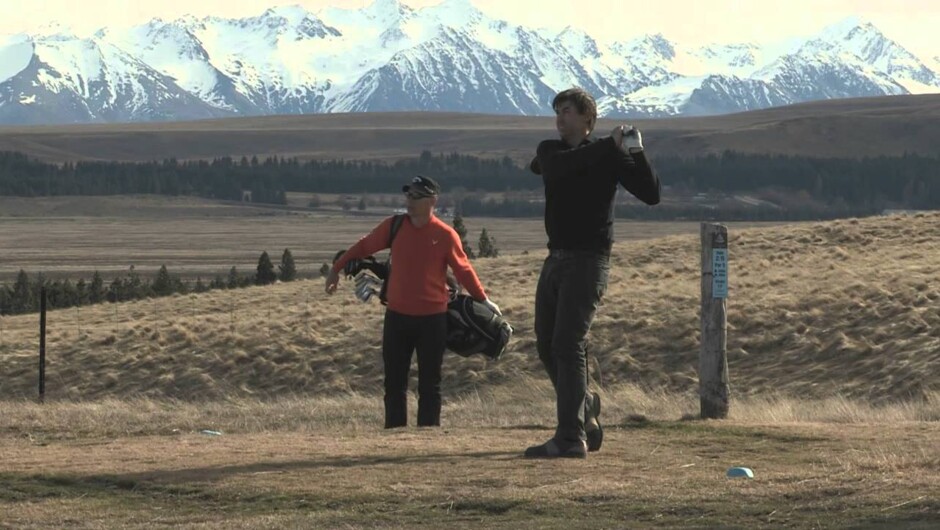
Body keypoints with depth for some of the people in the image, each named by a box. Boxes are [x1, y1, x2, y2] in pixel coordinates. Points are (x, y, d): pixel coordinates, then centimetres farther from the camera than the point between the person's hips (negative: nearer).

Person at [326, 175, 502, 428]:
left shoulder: (445, 235, -6)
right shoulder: (394, 226, 1)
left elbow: (463, 269, 3)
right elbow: (364, 247, 13)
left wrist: (483, 299, 7)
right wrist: (336, 269, 18)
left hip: (432, 319, -3)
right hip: (397, 316, 3)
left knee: (429, 384, 3)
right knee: (394, 381, 5)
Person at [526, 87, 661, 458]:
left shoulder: (610, 156, -2)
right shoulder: (550, 151, 11)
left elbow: (651, 194, -10)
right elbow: (556, 165, -14)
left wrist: (636, 153, -23)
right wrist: (608, 144, -18)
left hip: (588, 261, -6)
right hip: (556, 258, 7)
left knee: (568, 345, -15)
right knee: (547, 347, 9)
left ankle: (571, 438, -18)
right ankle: (585, 413, 26)